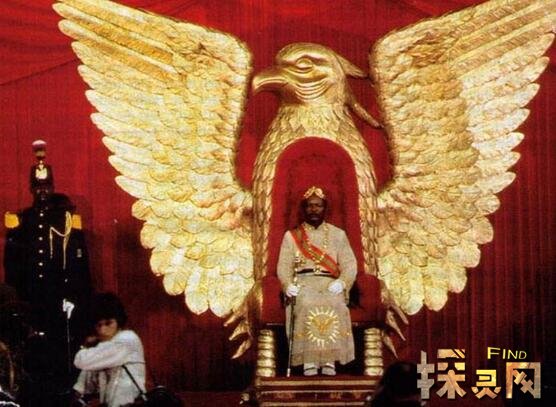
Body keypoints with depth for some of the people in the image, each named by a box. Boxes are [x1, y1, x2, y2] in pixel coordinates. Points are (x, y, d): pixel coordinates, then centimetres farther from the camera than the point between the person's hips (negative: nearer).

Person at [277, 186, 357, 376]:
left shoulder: (338, 235, 18)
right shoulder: (291, 236, 18)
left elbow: (350, 265, 10)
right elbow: (284, 266, 9)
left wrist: (341, 282, -11)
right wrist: (288, 284, -13)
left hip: (330, 285, 0)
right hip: (302, 284, 0)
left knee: (334, 306, -33)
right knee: (307, 306, -34)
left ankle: (329, 361, -33)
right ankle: (308, 362, -35)